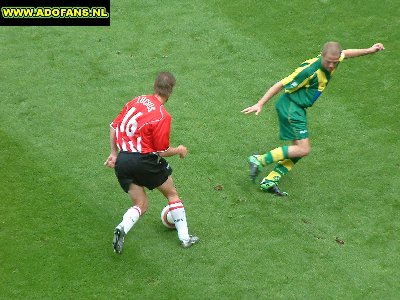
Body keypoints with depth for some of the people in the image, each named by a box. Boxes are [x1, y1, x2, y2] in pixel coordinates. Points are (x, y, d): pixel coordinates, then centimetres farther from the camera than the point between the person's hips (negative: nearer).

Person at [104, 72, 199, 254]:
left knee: (141, 205, 16)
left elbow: (114, 127, 11)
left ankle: (122, 228, -13)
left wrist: (114, 154, 19)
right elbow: (162, 151, -10)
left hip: (122, 161, 6)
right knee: (172, 194, 18)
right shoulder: (162, 116, -13)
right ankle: (184, 237, 23)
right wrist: (179, 150, 10)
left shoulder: (136, 101, 6)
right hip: (144, 160, -5)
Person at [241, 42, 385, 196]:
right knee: (303, 149, -14)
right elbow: (280, 85, -19)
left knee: (299, 149, 6)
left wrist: (369, 50, 26)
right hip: (290, 107, -9)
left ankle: (269, 181, 5)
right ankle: (260, 160, -11)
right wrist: (260, 104, -16)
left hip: (298, 109, 9)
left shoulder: (332, 59, -1)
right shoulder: (310, 71, -25)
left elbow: (345, 53, 25)